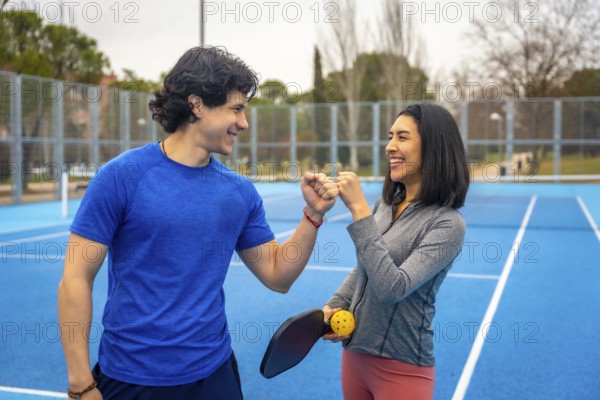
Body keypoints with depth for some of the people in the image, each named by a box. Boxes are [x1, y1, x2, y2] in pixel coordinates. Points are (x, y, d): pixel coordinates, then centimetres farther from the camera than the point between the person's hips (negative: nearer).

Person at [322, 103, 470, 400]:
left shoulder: (446, 223, -18)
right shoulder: (384, 205, 2)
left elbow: (392, 288, -29)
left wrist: (359, 209, -29)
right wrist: (334, 306, -1)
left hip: (400, 368, -6)